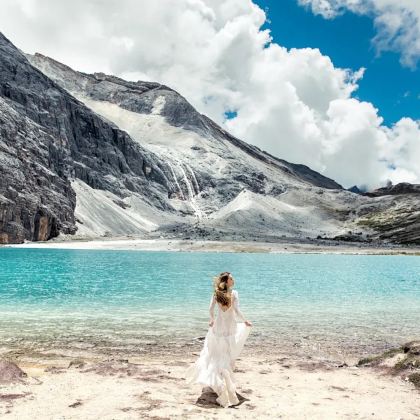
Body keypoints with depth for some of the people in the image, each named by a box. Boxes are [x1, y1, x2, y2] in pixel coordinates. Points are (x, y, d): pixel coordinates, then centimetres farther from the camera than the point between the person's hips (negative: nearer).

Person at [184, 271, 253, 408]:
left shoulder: (216, 293, -3)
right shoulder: (234, 293, -13)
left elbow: (211, 309, -1)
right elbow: (237, 310, -19)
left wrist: (211, 320, 17)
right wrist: (245, 321, -6)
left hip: (218, 326, 3)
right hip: (230, 327, -3)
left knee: (217, 354, 16)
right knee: (229, 356, 10)